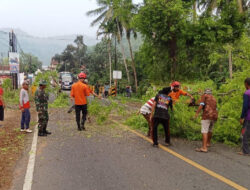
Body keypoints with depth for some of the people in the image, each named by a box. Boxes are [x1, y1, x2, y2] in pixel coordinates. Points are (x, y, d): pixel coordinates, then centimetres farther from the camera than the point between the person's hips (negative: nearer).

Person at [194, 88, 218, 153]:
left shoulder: (204, 96, 8)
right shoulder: (214, 98, 26)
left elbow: (201, 105, -7)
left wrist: (197, 113, -8)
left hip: (207, 115, -7)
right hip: (214, 116, 7)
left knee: (204, 131, -11)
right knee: (210, 130, 25)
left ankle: (204, 148, -20)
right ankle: (208, 143, 43)